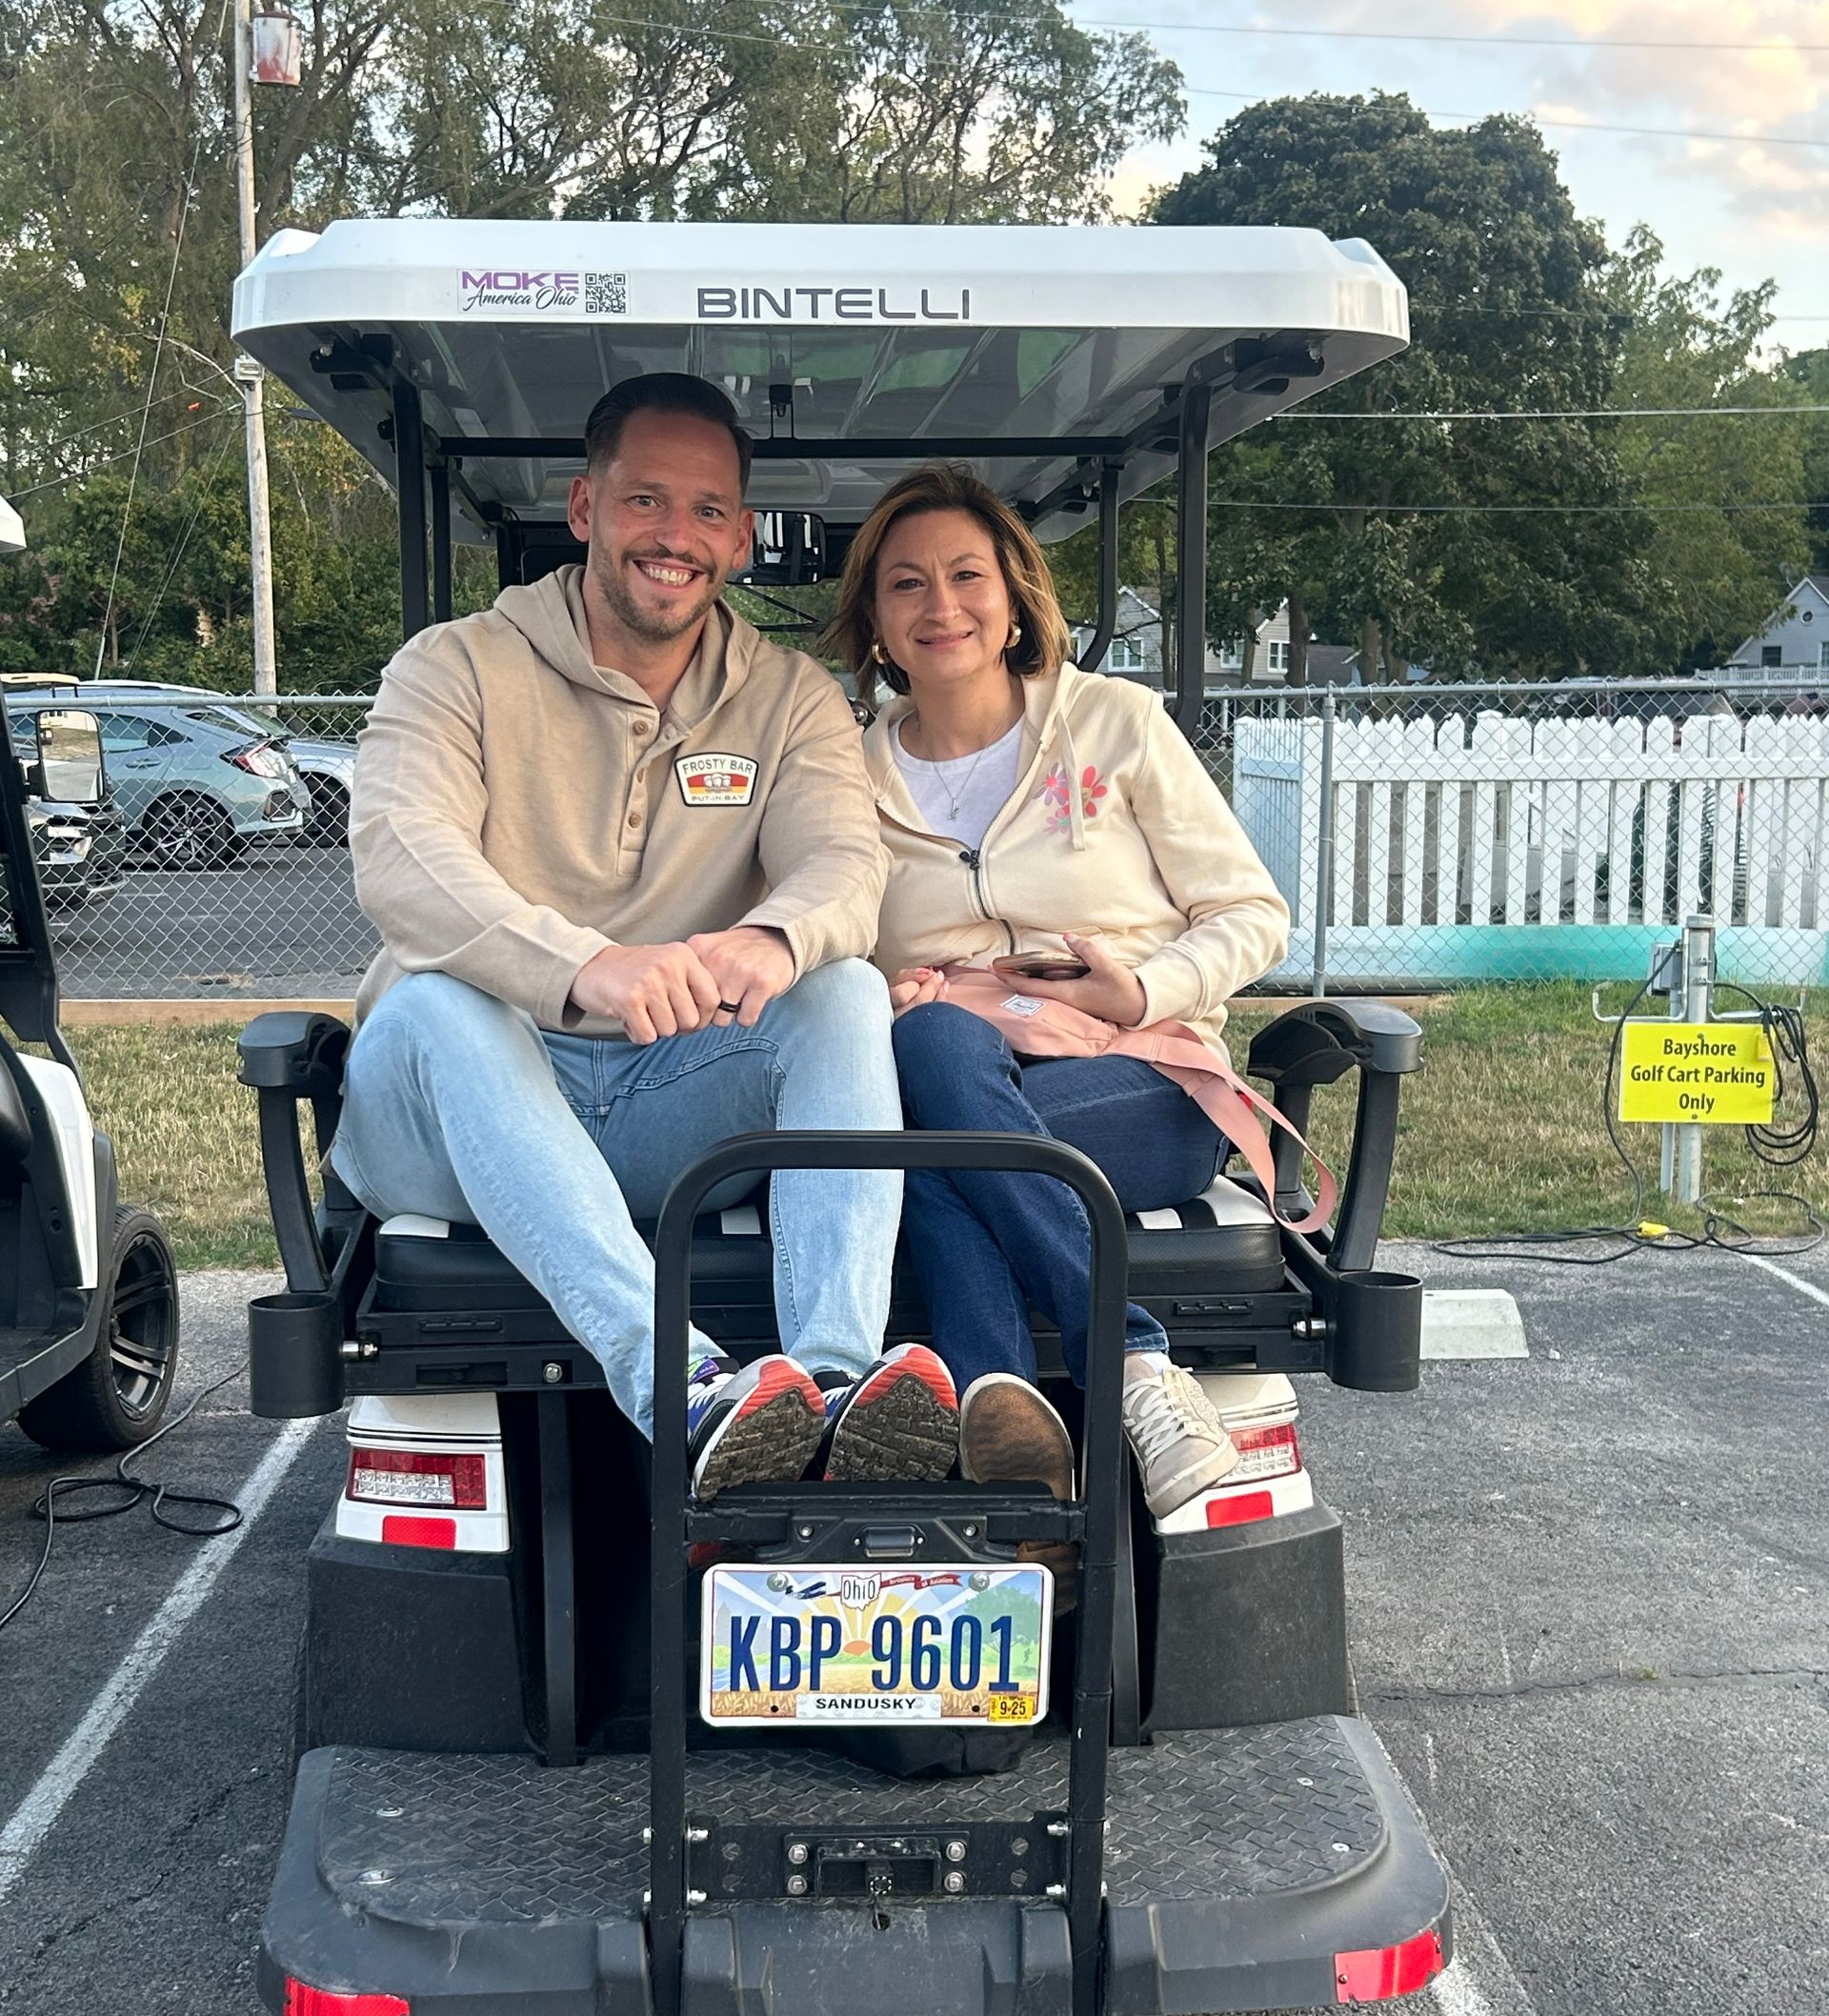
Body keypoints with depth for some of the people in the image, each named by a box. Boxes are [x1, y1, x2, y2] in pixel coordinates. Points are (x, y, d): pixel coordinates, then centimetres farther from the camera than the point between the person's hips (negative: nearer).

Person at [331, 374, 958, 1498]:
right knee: (430, 1000, -34)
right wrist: (583, 965, -40)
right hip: (464, 1107, -2)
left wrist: (775, 938, -36)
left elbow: (847, 866, -8)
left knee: (846, 990, -23)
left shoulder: (793, 699, 10)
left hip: (679, 1108, 2)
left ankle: (839, 1376, -43)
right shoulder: (458, 668, 1)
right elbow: (397, 859, -19)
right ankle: (681, 1389, -52)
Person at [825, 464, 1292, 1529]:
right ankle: (1132, 1361, -44)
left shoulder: (1114, 721, 7)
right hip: (952, 1082, 2)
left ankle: (994, 1388, -41)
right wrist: (881, 1007, -10)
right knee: (930, 1037, -35)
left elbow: (1255, 915, 8)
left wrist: (1146, 992, -10)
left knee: (933, 1060, -33)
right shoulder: (856, 778, 14)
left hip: (1142, 1085, -2)